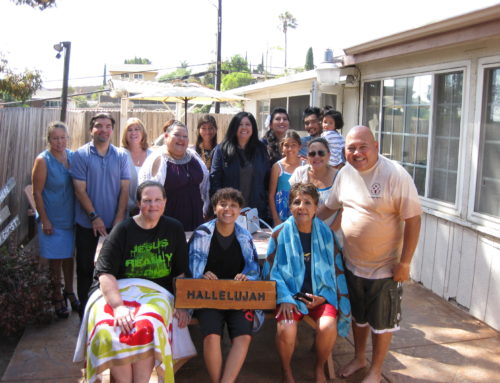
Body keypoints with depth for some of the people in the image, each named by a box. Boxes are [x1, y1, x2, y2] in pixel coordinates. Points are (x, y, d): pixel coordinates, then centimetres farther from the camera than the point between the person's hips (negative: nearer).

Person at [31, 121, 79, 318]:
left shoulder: (72, 156, -1)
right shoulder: (43, 160, -14)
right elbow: (37, 193, -12)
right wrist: (44, 220, -14)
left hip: (71, 218, 4)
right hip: (52, 219, -4)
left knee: (69, 256, 17)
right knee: (55, 259, 8)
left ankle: (69, 291, 35)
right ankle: (57, 297, 26)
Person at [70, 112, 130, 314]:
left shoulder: (121, 156, 1)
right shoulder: (81, 155, -6)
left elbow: (124, 189, 0)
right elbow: (80, 189, -9)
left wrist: (119, 219, -8)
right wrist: (94, 217, -14)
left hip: (115, 223, 2)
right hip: (87, 223, -1)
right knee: (85, 266, 9)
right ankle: (85, 308, 24)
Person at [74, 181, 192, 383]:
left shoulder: (174, 229, 10)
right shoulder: (123, 230, 2)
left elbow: (181, 272, 13)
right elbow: (105, 273, -7)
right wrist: (118, 307, -22)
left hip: (155, 292, 1)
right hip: (115, 291, 0)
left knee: (147, 328, -34)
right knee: (110, 333, -32)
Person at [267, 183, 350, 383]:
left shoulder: (325, 233, 1)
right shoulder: (280, 233, -3)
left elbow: (337, 268, 6)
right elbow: (273, 269, -1)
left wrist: (324, 296, -5)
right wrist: (284, 299, -13)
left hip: (321, 293, 1)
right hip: (290, 293, -1)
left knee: (327, 326, -26)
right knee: (286, 328, -28)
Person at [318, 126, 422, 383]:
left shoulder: (395, 175, -20)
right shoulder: (346, 172, -1)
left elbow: (413, 219, -19)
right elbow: (329, 206, 14)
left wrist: (404, 263, -18)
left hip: (385, 267, -5)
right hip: (352, 263, 5)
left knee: (381, 322, 12)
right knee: (358, 315, 23)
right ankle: (359, 358, 46)